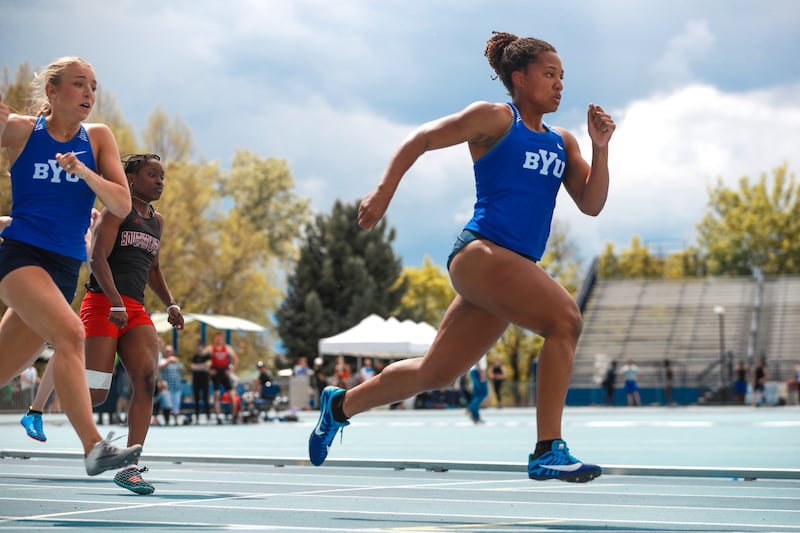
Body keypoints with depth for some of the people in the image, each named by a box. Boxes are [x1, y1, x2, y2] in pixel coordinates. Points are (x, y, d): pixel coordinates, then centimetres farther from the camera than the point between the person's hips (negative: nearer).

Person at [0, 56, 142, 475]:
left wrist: (84, 172, -17)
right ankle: (93, 446, -36)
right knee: (70, 332, -29)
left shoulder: (98, 138, 6)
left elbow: (123, 206, 0)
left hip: (66, 270, 5)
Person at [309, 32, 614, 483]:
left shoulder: (562, 143, 19)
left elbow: (591, 205, 12)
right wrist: (384, 191, -7)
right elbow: (421, 139, 2)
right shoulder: (494, 119, 1)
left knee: (436, 372, 15)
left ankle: (341, 404, 35)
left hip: (517, 267, 8)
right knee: (565, 318, -27)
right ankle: (548, 451, -26)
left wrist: (600, 148, 0)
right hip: (481, 252, -8)